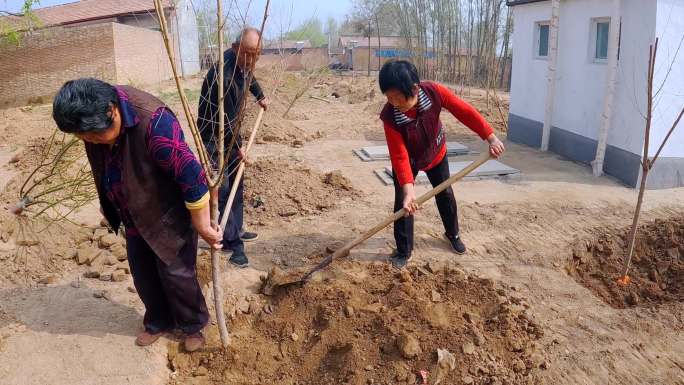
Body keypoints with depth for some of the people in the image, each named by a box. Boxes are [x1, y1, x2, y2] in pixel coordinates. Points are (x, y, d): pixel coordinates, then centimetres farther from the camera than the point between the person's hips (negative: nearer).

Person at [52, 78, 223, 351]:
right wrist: (107, 204, 21)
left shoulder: (153, 122, -37)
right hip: (135, 214, 7)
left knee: (175, 273, 4)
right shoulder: (95, 118, -12)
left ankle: (193, 326, 28)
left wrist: (202, 226, -25)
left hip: (169, 215, -7)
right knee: (142, 274, 15)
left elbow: (192, 175, -33)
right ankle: (158, 322, 38)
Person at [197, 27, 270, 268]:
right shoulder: (223, 75, -31)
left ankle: (235, 231, 27)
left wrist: (260, 96, 25)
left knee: (236, 184, 14)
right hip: (213, 134, -9)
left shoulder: (243, 63, -4)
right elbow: (226, 119, -26)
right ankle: (232, 241, -2)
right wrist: (237, 147, -16)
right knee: (222, 188, -9)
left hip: (230, 132, 9)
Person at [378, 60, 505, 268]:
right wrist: (408, 189, -46)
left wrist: (491, 138, -28)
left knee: (445, 195, 16)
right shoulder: (389, 116, -38)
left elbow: (465, 112, -26)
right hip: (408, 160, -2)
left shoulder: (434, 92, -35)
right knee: (403, 201, -8)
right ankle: (403, 251, 9)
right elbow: (399, 156, -37)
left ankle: (453, 234, 42)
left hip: (436, 153, 2)